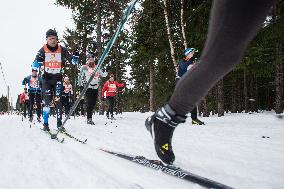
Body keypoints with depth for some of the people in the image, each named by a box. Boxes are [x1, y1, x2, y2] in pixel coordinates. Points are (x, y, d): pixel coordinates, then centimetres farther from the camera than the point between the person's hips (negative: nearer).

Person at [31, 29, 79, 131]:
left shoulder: (62, 50, -1)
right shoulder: (43, 50, -4)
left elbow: (72, 61, 1)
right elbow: (35, 66, -7)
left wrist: (75, 57, -22)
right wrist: (38, 61, -30)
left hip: (58, 78, 1)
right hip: (47, 78, 0)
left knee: (58, 101, -7)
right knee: (47, 101, -6)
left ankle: (59, 124, -3)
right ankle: (45, 123, 3)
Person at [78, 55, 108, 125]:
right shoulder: (84, 67, 1)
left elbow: (103, 74, 17)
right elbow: (80, 77, 0)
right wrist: (81, 85, -7)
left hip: (96, 87, 5)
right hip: (88, 87, -5)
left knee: (93, 103, 9)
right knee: (90, 103, -13)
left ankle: (89, 116, 22)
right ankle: (89, 119, -11)